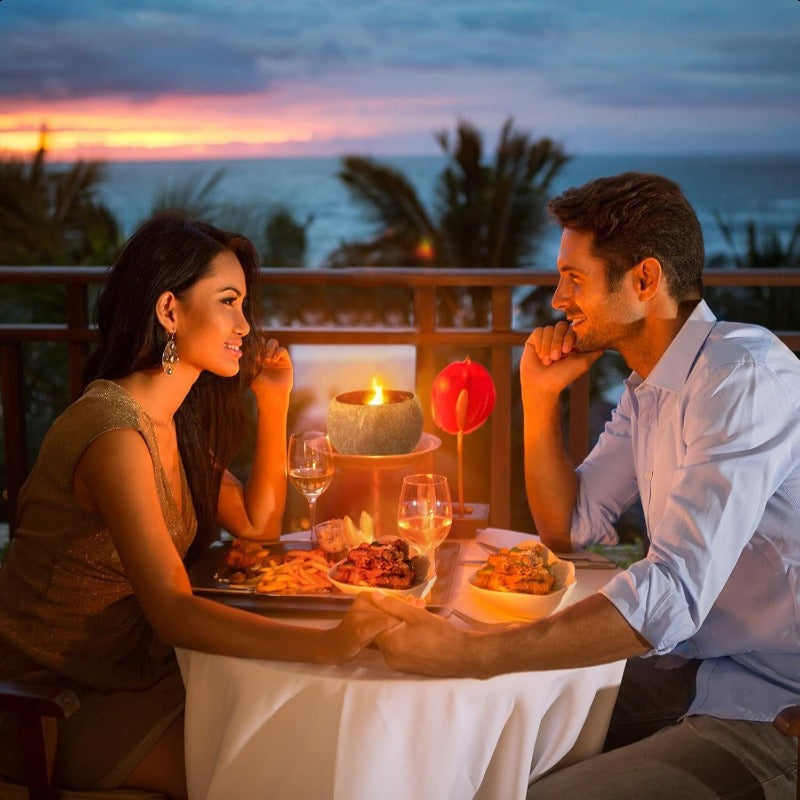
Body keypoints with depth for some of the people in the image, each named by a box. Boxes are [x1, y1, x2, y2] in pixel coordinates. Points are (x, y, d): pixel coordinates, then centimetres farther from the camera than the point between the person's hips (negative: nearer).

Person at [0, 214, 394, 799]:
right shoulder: (115, 432, -26)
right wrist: (326, 645, -39)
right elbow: (172, 611, -32)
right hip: (52, 702, -8)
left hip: (130, 671, 8)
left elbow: (258, 525, 11)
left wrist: (274, 401, 3)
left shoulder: (176, 421, 4)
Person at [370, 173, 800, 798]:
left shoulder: (746, 376, -22)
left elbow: (674, 595, -32)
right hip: (701, 671, 9)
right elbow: (568, 528, 15)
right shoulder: (647, 391, 10)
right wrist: (540, 395, 3)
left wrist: (471, 654, -35)